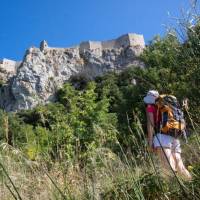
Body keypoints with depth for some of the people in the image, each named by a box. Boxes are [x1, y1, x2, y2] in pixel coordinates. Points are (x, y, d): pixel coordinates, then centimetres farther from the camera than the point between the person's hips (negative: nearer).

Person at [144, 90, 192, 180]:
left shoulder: (150, 107, 11)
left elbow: (150, 124, -2)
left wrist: (150, 142, -6)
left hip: (162, 137, -7)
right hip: (175, 137, 8)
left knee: (169, 169, -19)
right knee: (180, 168, 2)